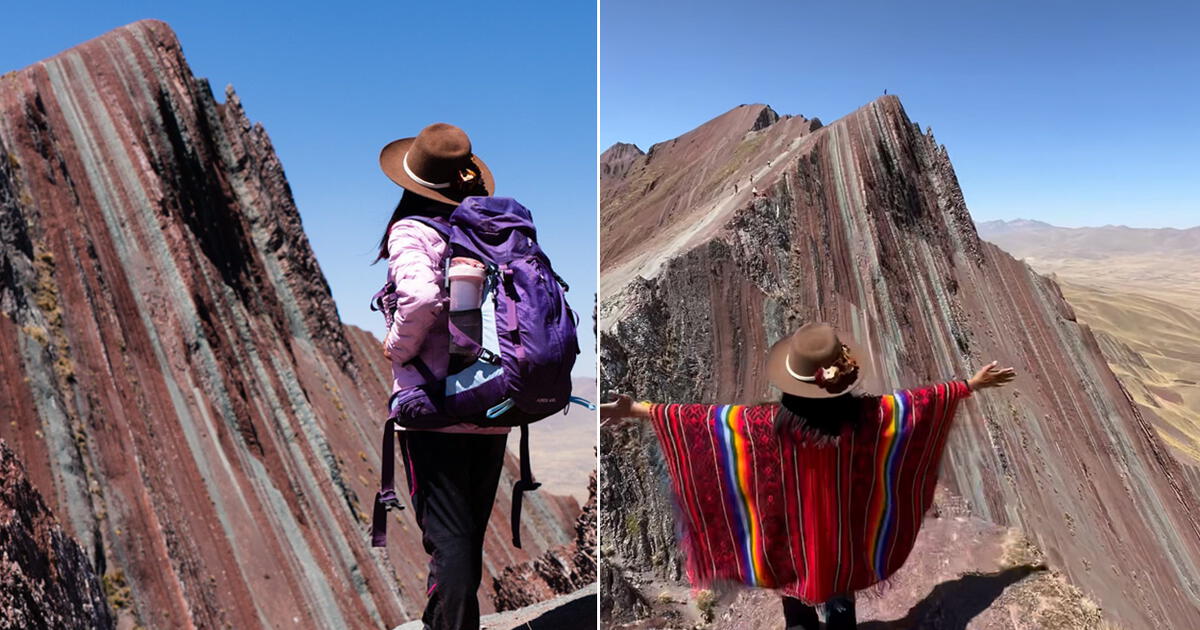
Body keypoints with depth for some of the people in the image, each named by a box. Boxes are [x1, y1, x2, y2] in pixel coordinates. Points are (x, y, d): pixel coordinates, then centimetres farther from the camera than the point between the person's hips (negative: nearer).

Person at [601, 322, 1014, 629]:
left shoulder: (772, 424, -31)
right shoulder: (865, 415, -25)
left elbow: (705, 420, -31)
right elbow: (922, 400, -10)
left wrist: (636, 410, -27)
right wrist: (973, 384, 6)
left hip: (794, 537, -2)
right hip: (844, 536, 2)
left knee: (796, 593, 26)